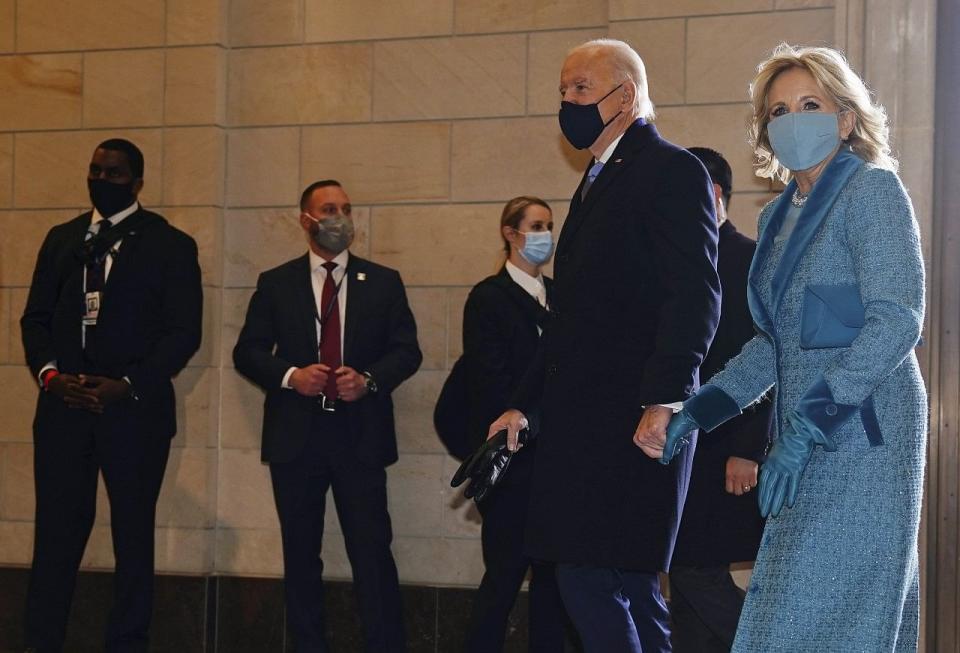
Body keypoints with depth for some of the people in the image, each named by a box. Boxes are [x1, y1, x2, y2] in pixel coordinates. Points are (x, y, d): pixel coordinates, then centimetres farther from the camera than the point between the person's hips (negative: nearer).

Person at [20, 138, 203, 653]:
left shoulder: (170, 244, 2)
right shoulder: (61, 239, 15)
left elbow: (183, 331, -4)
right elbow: (36, 318, 13)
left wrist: (127, 386, -14)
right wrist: (50, 374, -6)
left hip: (134, 411, -3)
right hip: (63, 406, 3)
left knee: (133, 536, 6)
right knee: (55, 533, 1)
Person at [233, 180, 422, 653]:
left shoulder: (383, 282, 8)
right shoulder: (276, 284, 8)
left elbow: (407, 350, 5)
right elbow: (247, 352, 5)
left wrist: (368, 379, -13)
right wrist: (291, 375, -13)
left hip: (360, 436, -1)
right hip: (296, 436, 1)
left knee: (372, 551, -6)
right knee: (300, 553, 8)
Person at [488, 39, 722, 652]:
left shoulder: (673, 170, -6)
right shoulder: (598, 182, 22)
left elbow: (695, 295, -16)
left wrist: (665, 400, -23)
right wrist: (526, 402, 19)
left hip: (632, 418, -9)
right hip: (582, 418, 9)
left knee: (591, 580, -12)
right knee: (628, 585, 11)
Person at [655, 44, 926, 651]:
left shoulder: (872, 188, -6)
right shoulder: (779, 216, 17)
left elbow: (897, 319, -16)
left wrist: (807, 427, -20)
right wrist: (701, 408, 8)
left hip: (862, 427, -8)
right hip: (810, 437, 8)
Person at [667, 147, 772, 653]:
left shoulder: (749, 260, -8)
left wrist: (747, 450, -18)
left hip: (725, 453, -8)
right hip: (686, 448, 8)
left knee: (698, 572, -9)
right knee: (687, 573, 8)